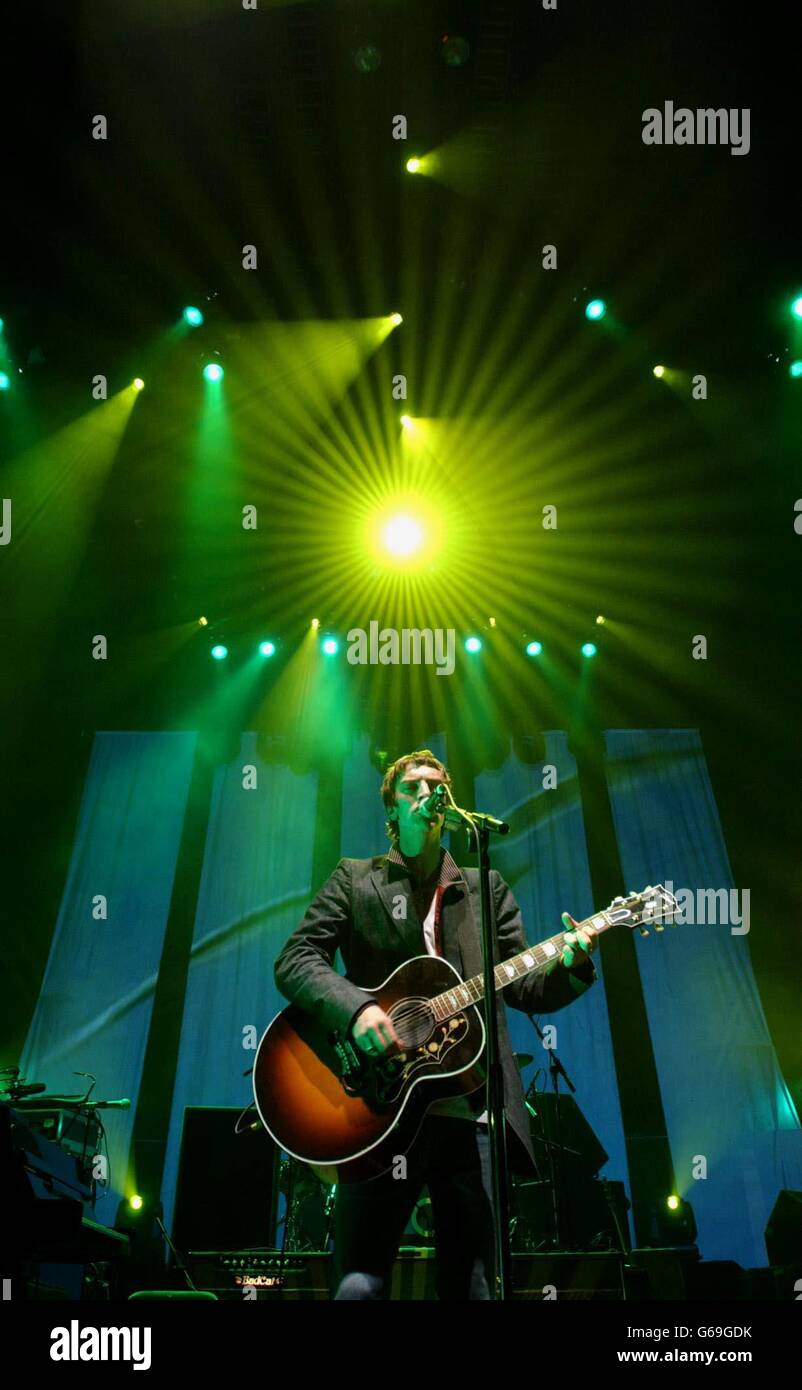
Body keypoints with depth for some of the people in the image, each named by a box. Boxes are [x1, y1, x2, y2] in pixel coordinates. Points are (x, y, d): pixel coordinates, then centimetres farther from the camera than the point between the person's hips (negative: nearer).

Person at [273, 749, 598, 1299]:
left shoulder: (487, 887, 15)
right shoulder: (354, 879, 8)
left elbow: (524, 988, 10)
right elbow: (294, 960, -3)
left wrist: (571, 966, -11)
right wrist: (356, 1009, -21)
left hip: (470, 1114, 2)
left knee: (471, 1286, 9)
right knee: (360, 1285, -6)